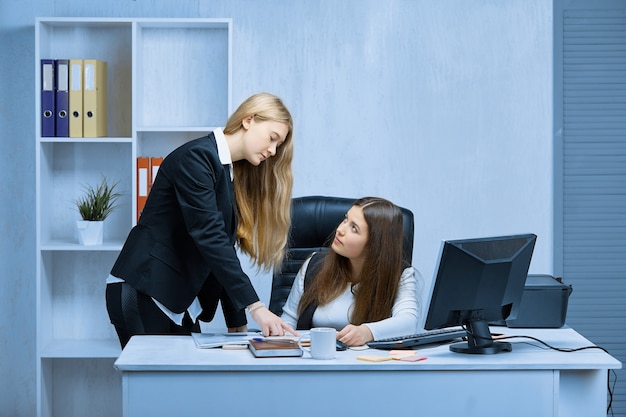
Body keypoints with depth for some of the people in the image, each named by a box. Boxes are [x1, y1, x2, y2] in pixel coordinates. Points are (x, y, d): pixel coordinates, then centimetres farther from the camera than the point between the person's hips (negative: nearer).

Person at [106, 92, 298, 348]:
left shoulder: (233, 175, 13)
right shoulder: (196, 157, -14)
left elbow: (222, 247, 12)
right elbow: (208, 237, -23)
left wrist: (237, 325, 6)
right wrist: (255, 307, -27)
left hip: (179, 299, 9)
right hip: (142, 292, -9)